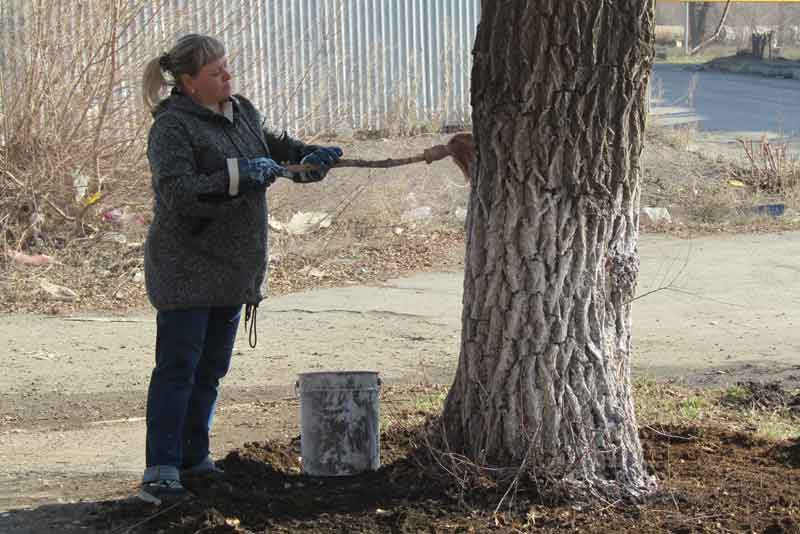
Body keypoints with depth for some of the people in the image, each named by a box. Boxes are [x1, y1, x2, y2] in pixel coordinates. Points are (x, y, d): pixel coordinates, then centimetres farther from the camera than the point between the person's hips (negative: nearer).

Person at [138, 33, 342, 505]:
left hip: (233, 269, 8)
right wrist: (237, 176, -28)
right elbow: (177, 193, -26)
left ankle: (194, 458, 24)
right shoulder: (172, 127, -15)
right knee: (178, 368, -8)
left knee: (211, 368, 14)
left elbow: (274, 146, 28)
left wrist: (312, 157, 9)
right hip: (187, 267, -8)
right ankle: (161, 472, -7)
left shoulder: (242, 112, 11)